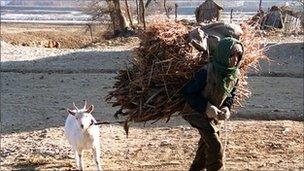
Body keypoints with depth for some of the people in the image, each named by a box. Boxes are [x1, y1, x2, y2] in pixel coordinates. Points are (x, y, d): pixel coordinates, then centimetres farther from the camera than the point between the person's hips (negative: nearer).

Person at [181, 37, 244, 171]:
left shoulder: (235, 74, -12)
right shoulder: (206, 72, -32)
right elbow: (187, 92, -23)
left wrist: (226, 107, -15)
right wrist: (206, 107, -31)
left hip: (213, 113, 7)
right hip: (197, 112, -7)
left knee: (207, 143, 22)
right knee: (215, 146, -16)